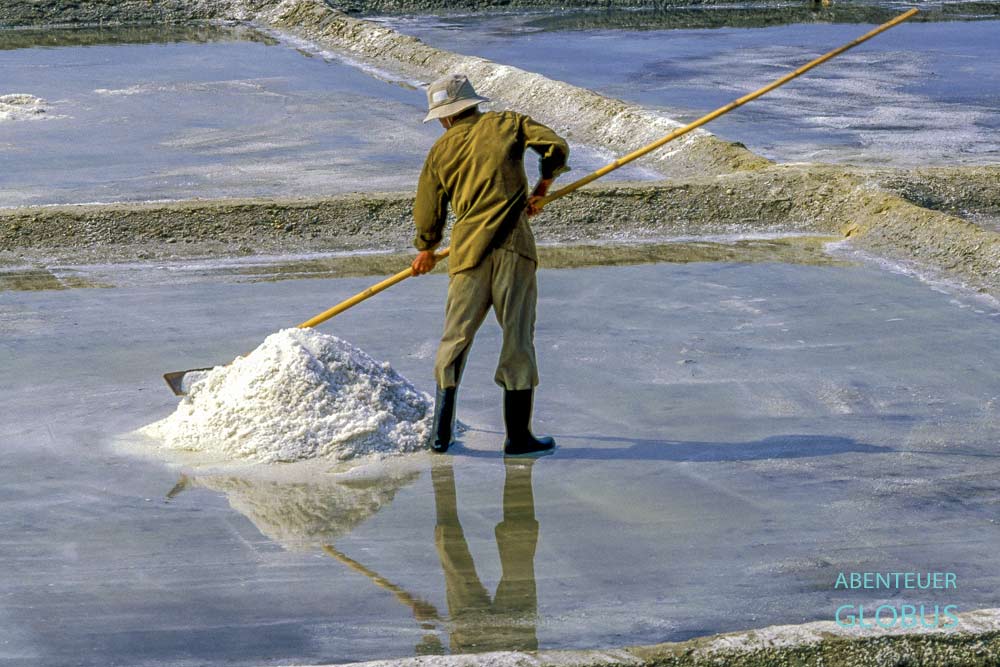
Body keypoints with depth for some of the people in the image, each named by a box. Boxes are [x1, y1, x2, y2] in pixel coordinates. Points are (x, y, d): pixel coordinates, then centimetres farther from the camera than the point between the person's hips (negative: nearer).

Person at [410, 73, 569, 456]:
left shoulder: (441, 150, 9)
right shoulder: (508, 124, 6)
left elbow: (427, 213, 13)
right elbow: (555, 147, -4)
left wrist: (426, 251, 32)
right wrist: (543, 186, 14)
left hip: (468, 250, 1)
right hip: (514, 245, -1)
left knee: (455, 338, 11)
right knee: (518, 339, 3)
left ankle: (441, 432, 10)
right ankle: (518, 435, 5)